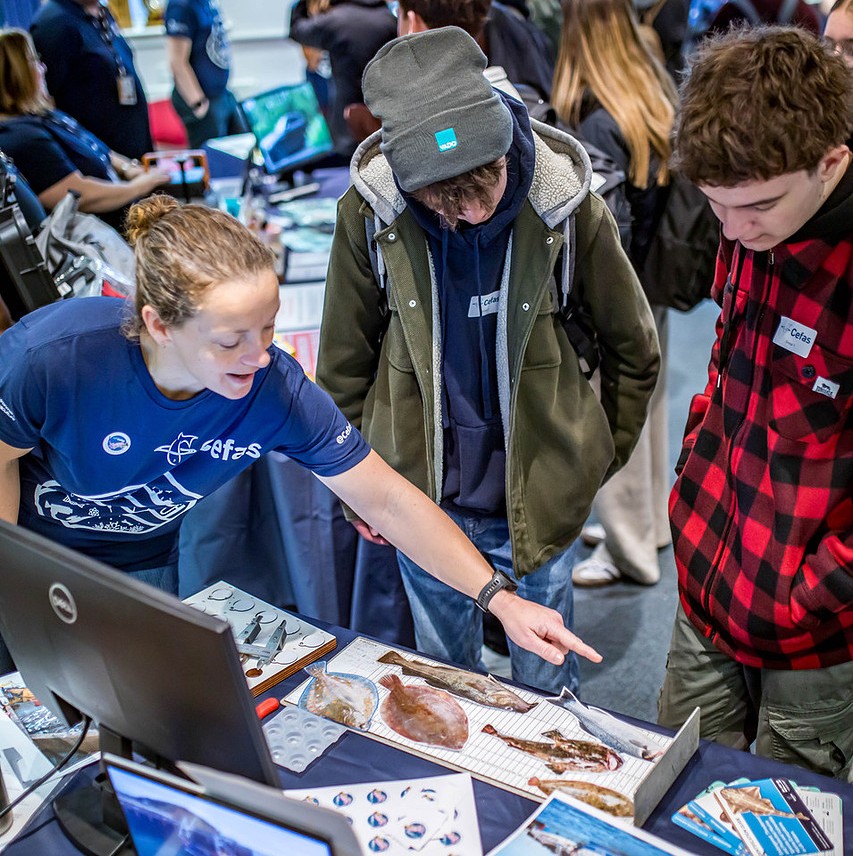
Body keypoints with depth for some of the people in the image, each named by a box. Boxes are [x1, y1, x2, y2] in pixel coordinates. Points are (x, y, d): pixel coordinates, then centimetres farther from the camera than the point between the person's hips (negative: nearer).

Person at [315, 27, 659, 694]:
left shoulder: (566, 204, -17)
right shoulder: (369, 212, -15)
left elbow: (634, 349, -2)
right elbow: (345, 361, -1)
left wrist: (599, 459, 5)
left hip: (539, 501, -1)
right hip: (421, 497, 1)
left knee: (546, 693, 18)